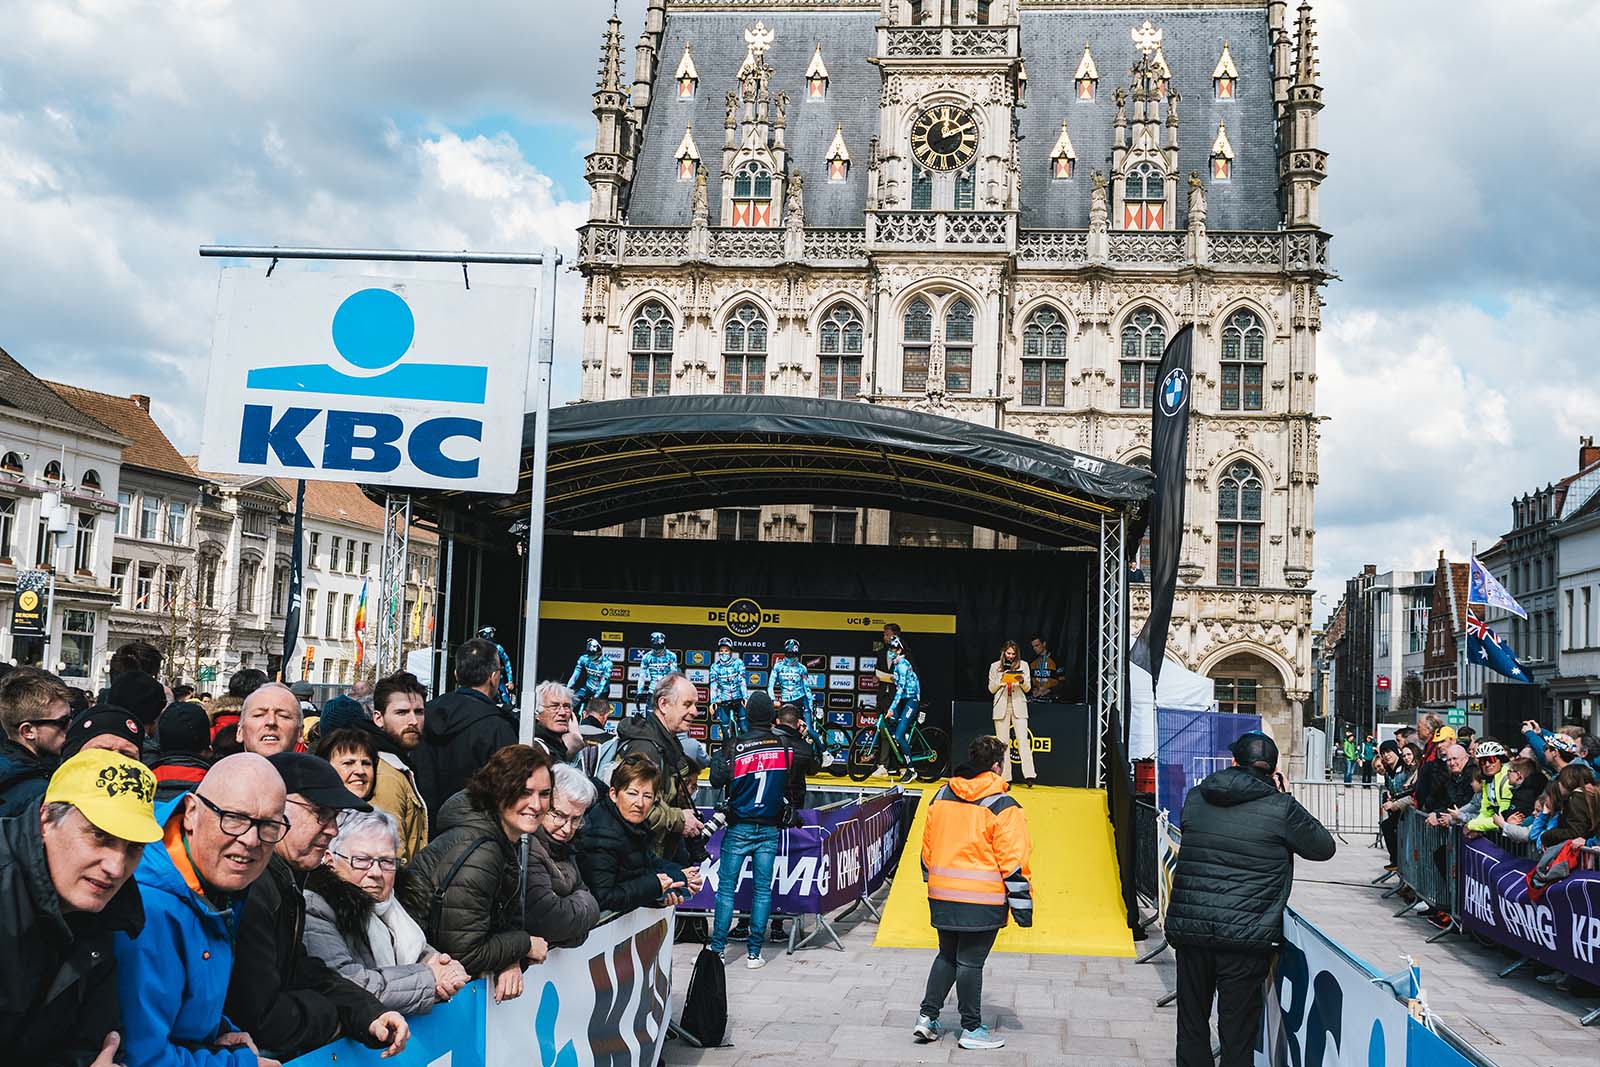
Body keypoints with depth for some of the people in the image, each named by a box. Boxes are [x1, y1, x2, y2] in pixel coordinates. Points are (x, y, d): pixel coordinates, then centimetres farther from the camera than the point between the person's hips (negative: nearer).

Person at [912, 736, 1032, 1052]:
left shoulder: (941, 797, 8)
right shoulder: (1003, 807, -11)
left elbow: (927, 847, 15)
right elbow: (1013, 862, -13)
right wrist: (1022, 904, -7)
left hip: (943, 897, 6)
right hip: (982, 901, -6)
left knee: (947, 955, 19)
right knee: (970, 962, 2)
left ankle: (927, 1017, 16)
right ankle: (971, 1029, 11)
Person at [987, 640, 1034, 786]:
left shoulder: (1023, 665, 8)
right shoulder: (995, 666, 9)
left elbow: (1028, 688, 9)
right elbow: (991, 689, 9)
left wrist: (1022, 681, -12)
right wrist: (1001, 680, -9)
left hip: (1018, 706, -1)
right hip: (1001, 707, 1)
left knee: (1023, 740, -11)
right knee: (1003, 742, 0)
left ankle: (1029, 775, -17)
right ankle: (1004, 777, 2)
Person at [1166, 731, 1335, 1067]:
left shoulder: (1195, 798, 5)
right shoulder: (1281, 807, -6)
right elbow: (1325, 847, 7)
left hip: (1187, 928, 3)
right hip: (1246, 937, -3)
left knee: (1192, 1027, 16)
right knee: (1237, 1035, 5)